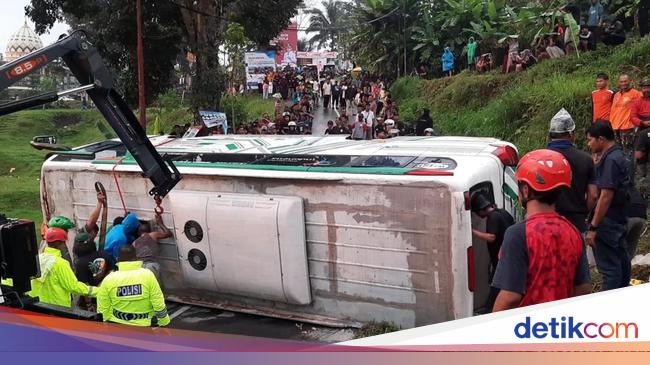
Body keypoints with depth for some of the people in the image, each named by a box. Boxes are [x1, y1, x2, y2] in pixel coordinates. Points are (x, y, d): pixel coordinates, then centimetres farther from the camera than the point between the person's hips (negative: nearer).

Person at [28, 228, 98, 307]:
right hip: (59, 306, -7)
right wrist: (95, 291, -11)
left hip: (41, 305, 7)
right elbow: (73, 286, -18)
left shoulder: (38, 259, 1)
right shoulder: (60, 263, -19)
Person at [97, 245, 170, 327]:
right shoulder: (148, 275, -10)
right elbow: (159, 304, -8)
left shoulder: (108, 279, -7)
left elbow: (102, 309, -3)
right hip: (143, 328, -2)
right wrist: (164, 322, 6)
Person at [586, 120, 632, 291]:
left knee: (609, 268, -5)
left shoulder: (610, 160, -17)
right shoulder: (619, 156, 14)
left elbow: (606, 196, -22)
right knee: (621, 264, 15)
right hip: (619, 221, 10)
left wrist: (593, 227, -21)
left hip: (607, 223, -10)